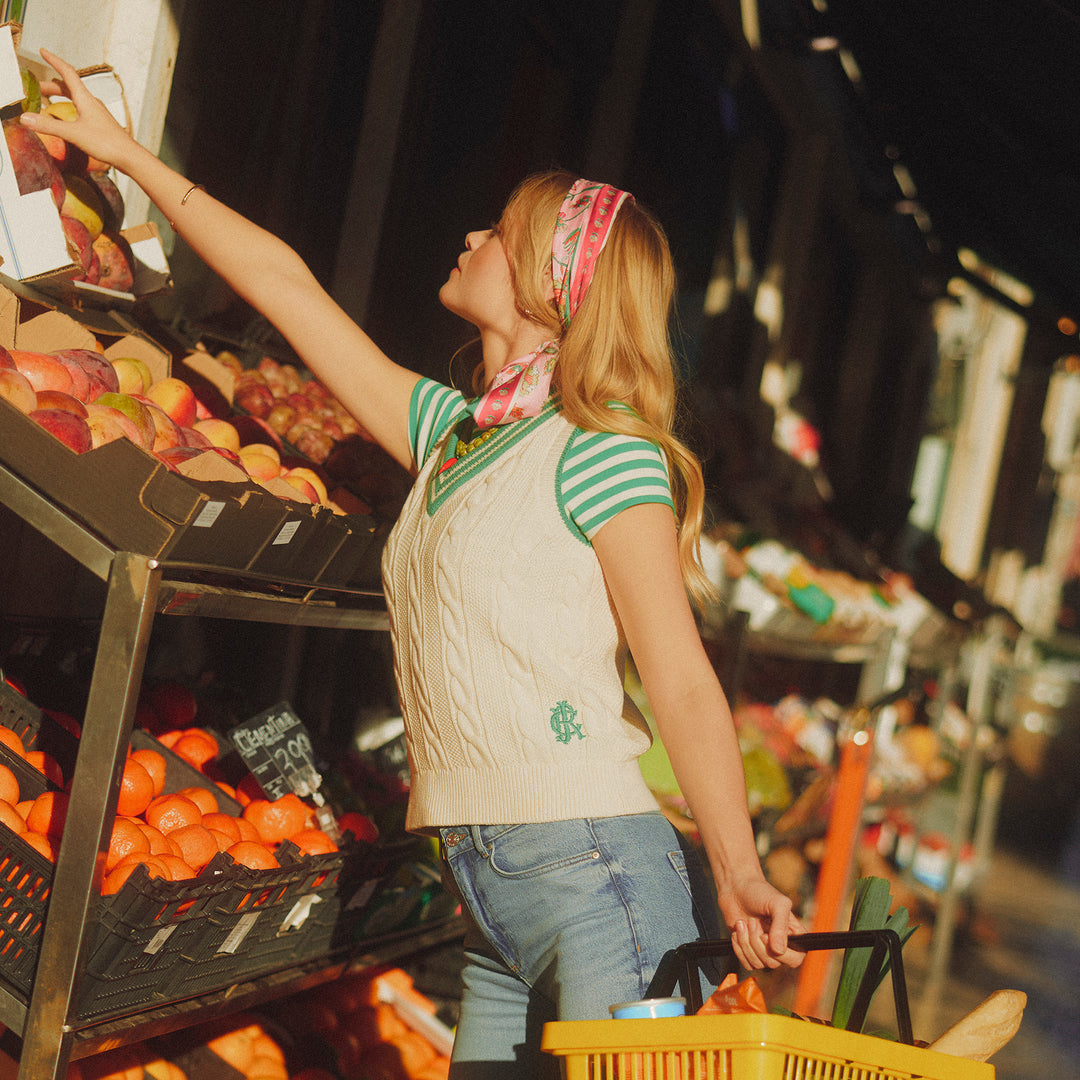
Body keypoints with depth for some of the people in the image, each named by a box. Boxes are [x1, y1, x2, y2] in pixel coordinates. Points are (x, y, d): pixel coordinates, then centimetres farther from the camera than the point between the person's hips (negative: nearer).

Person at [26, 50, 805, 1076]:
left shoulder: (602, 456, -7)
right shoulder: (448, 434, 15)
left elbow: (683, 684, -14)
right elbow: (289, 288, 21)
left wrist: (736, 875, -25)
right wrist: (129, 155, 29)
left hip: (599, 875, -7)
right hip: (497, 901, 7)